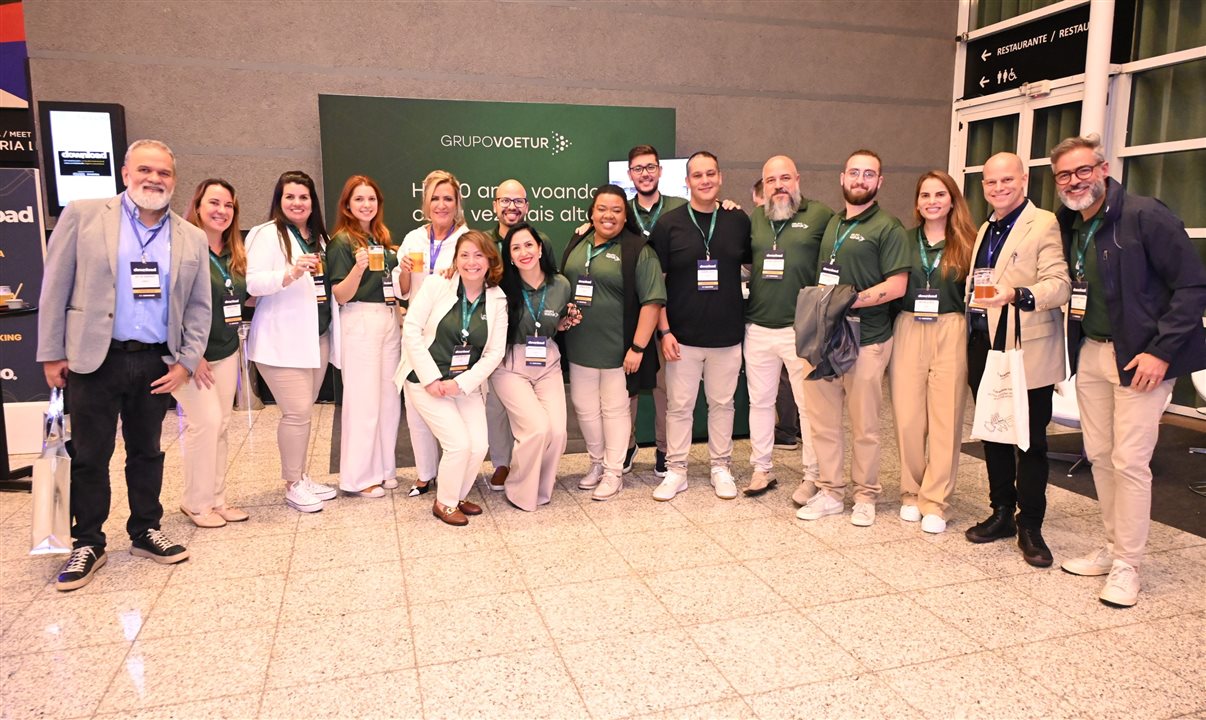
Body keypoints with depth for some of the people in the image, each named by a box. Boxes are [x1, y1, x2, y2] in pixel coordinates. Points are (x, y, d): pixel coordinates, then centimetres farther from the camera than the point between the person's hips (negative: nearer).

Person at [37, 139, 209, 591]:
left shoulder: (191, 239, 7)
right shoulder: (83, 216, 0)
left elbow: (199, 307, 9)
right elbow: (55, 288, -1)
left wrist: (187, 362, 0)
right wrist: (52, 354, -4)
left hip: (156, 363, 2)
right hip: (95, 359, -2)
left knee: (147, 452, 14)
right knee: (90, 456, 7)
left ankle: (145, 532, 28)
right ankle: (88, 544, 21)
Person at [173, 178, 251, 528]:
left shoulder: (234, 253, 9)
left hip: (226, 351, 7)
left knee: (221, 424, 8)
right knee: (206, 420, -9)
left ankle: (217, 498, 19)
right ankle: (196, 502, 7)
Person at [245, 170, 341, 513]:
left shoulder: (318, 236, 15)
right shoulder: (267, 234, -6)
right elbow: (253, 283, -18)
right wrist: (291, 273, -32)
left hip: (318, 337, 7)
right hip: (283, 341, -7)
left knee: (304, 410, 12)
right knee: (297, 412, -9)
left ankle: (301, 477, 23)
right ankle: (292, 485, 5)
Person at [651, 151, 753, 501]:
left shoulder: (738, 220, 3)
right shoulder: (669, 223, -2)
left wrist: (749, 320, 5)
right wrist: (664, 331, -8)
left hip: (727, 336, 2)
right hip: (682, 336, -1)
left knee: (722, 403, 12)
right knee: (679, 406, 6)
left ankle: (721, 467, 27)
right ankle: (676, 469, 20)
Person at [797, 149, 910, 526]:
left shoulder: (887, 227, -3)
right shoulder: (831, 224, 16)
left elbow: (897, 285, -11)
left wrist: (849, 301, -17)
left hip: (866, 340, -5)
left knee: (864, 426, 5)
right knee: (822, 421, 7)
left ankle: (865, 496, 20)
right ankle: (830, 492, 20)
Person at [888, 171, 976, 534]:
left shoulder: (967, 243, 5)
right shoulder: (904, 239, 9)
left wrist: (971, 340, -6)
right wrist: (889, 338, 1)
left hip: (951, 334, -1)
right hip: (908, 331, 1)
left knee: (946, 419, 0)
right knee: (908, 418, 2)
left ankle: (935, 502, 10)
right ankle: (911, 492, 19)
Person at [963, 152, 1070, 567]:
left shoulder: (1044, 224, -6)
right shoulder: (984, 231, 18)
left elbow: (1059, 285, -16)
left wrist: (1018, 294, -34)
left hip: (1027, 350, -7)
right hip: (984, 346, 7)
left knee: (1030, 441, 2)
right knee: (993, 435, 13)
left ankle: (1030, 527, 12)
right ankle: (1001, 513, 26)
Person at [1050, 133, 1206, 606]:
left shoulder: (1146, 216, -13)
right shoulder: (1068, 227, 7)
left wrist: (1162, 351, -18)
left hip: (1140, 357, -6)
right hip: (1091, 354, 7)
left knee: (1130, 461, -4)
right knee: (1099, 455, 12)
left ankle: (1126, 566, 9)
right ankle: (1113, 548, 26)